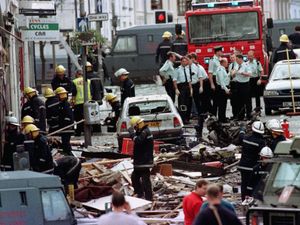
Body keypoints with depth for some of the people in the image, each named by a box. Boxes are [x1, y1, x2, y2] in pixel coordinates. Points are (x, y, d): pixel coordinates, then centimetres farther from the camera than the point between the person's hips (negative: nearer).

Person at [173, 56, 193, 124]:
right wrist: (176, 89, -15)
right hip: (181, 86, -6)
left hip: (187, 86, 6)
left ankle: (186, 119, 15)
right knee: (182, 103, -8)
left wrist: (190, 89, 13)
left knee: (188, 103, 8)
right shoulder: (178, 70, -6)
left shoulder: (187, 69, 13)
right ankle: (182, 119, -6)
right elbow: (174, 80, -8)